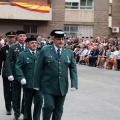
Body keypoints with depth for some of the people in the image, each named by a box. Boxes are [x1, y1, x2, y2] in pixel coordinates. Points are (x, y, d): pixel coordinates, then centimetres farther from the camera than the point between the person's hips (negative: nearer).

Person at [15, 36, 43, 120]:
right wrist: (21, 78, -17)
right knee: (28, 103, 10)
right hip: (28, 84, -1)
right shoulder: (23, 54, 2)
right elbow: (18, 67, -4)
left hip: (38, 83, 1)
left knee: (39, 101, -6)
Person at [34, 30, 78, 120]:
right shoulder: (45, 51, -4)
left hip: (62, 86, 3)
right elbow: (38, 68, -2)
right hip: (48, 86, -3)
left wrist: (74, 84, -4)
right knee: (49, 106, -10)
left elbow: (73, 68, 7)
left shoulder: (69, 52, 6)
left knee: (59, 109, 9)